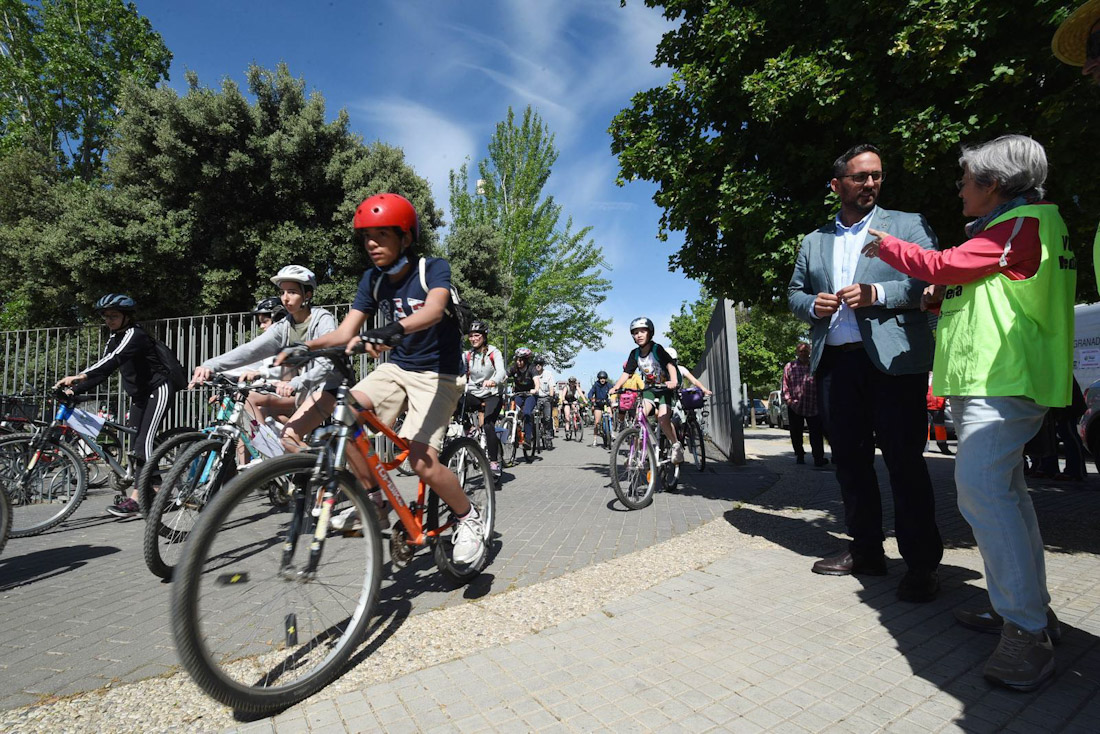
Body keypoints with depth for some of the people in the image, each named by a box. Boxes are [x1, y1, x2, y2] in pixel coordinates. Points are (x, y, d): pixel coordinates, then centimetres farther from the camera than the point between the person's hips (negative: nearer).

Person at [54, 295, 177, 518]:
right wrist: (74, 390, -3)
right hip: (139, 394, 9)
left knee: (144, 441, -16)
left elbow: (114, 359, -32)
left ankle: (136, 498, -16)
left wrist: (81, 376, -44)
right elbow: (105, 369, 8)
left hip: (158, 390, -9)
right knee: (135, 442, 6)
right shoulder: (114, 339, 12)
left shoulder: (134, 334, -15)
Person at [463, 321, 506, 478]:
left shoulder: (494, 352, -6)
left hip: (492, 395, -3)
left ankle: (494, 462, -13)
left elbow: (501, 371, -22)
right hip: (473, 394, 3)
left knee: (488, 425, -23)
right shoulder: (467, 355, 5)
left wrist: (493, 381, -45)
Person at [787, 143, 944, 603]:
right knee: (849, 458, 9)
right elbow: (794, 292, 19)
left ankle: (922, 563, 11)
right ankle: (866, 550, 23)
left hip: (893, 358, -4)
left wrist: (876, 294, -17)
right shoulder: (813, 241, 18)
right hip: (833, 361, 4)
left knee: (904, 458, -3)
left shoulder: (909, 224, 8)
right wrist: (812, 304, -3)